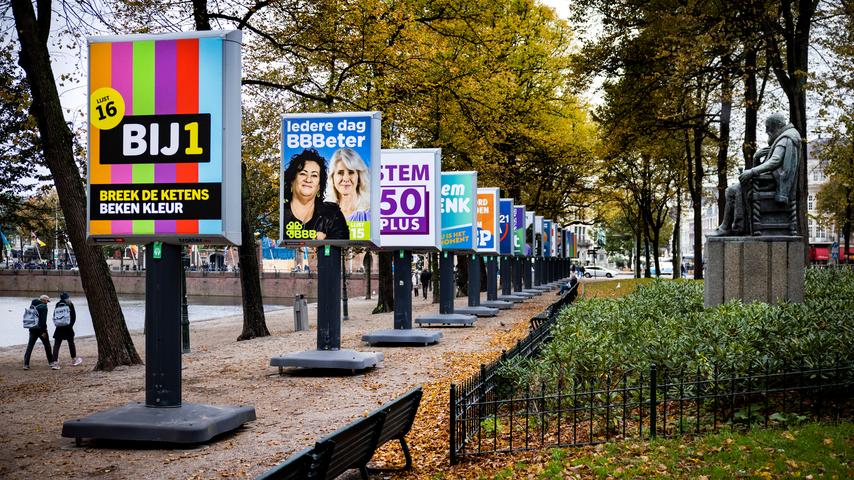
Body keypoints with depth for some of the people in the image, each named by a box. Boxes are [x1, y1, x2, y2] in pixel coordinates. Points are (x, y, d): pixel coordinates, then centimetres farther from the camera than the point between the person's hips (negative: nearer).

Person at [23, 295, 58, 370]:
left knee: (30, 346, 5)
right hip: (40, 329, -6)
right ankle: (51, 362, 14)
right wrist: (44, 331, -18)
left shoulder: (32, 306, 12)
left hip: (32, 329, 6)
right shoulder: (43, 306, -11)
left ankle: (26, 364, -1)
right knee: (47, 346, 8)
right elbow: (43, 319, -18)